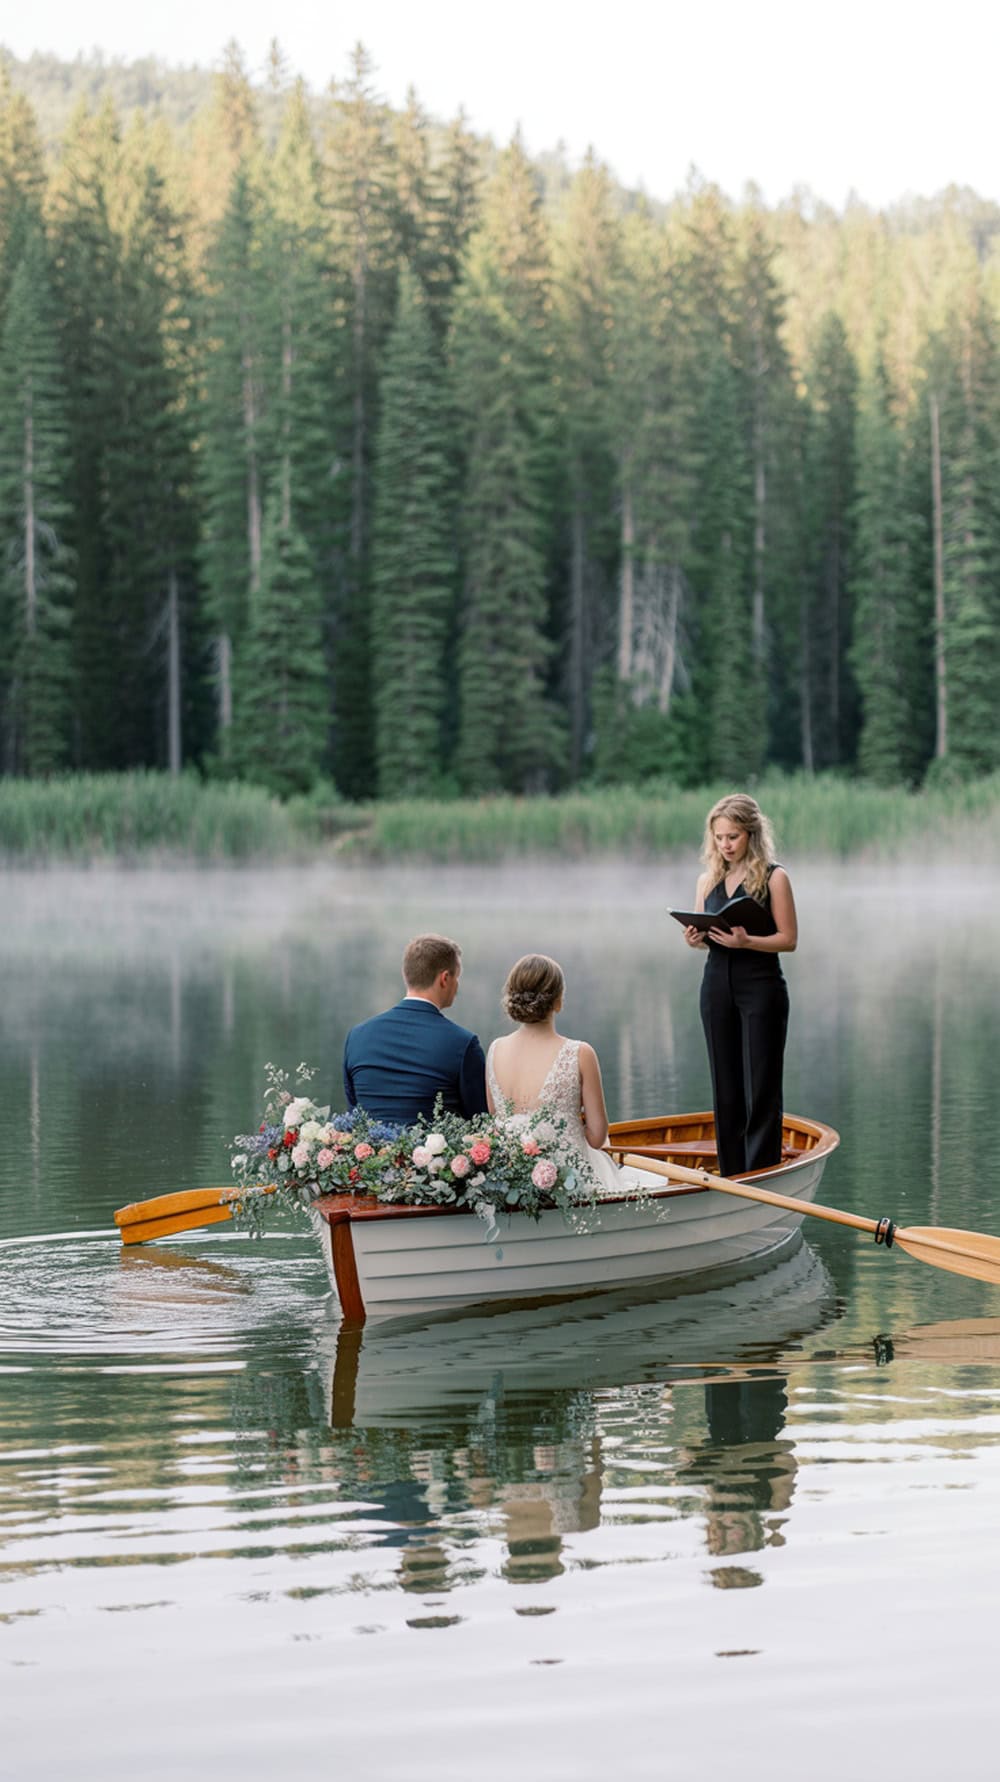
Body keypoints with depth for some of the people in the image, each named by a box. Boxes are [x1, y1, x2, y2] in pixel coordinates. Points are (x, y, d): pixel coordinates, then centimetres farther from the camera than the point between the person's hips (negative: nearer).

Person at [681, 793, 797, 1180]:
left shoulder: (773, 877, -5)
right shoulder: (708, 880, 10)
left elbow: (788, 939, -8)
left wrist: (745, 941, -24)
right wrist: (695, 938, -7)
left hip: (761, 987, -5)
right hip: (717, 986, 5)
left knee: (760, 1089, -5)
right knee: (726, 1090, 8)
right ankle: (731, 1180, 13)